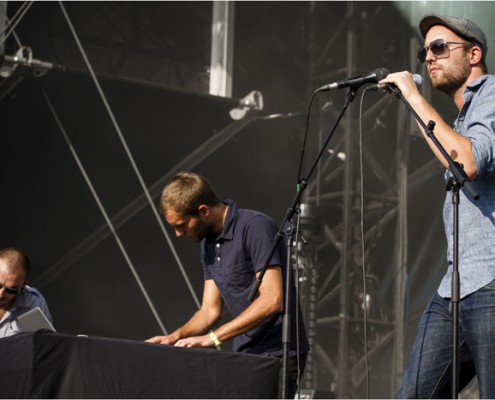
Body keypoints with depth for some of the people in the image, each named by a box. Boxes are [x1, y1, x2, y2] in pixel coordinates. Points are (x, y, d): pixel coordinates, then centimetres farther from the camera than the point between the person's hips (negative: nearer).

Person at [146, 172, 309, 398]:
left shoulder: (255, 227, -16)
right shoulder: (208, 244, 12)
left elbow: (272, 300, -24)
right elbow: (210, 310, 15)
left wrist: (212, 338, -25)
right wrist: (175, 337, -4)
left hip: (276, 355, -8)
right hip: (244, 355, 9)